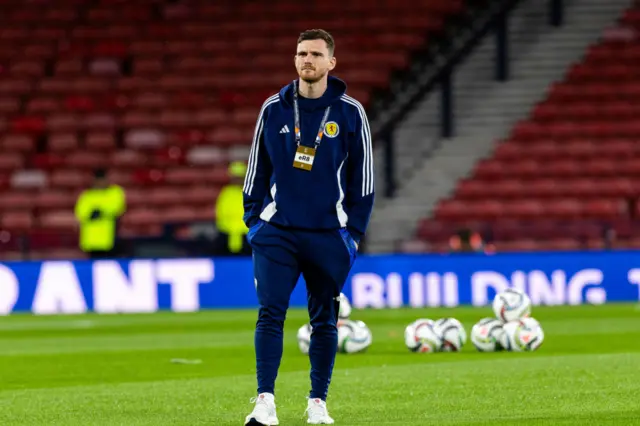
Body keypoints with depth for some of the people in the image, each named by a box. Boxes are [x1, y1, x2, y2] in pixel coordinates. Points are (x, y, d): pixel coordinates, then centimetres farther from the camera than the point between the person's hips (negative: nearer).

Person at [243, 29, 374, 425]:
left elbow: (362, 176, 4)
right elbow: (257, 168, 12)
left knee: (325, 320, 7)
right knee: (270, 313, -10)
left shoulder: (350, 113, 1)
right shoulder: (274, 108, 5)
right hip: (277, 230, 1)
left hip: (328, 235, 0)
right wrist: (254, 219, 6)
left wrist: (354, 231, 0)